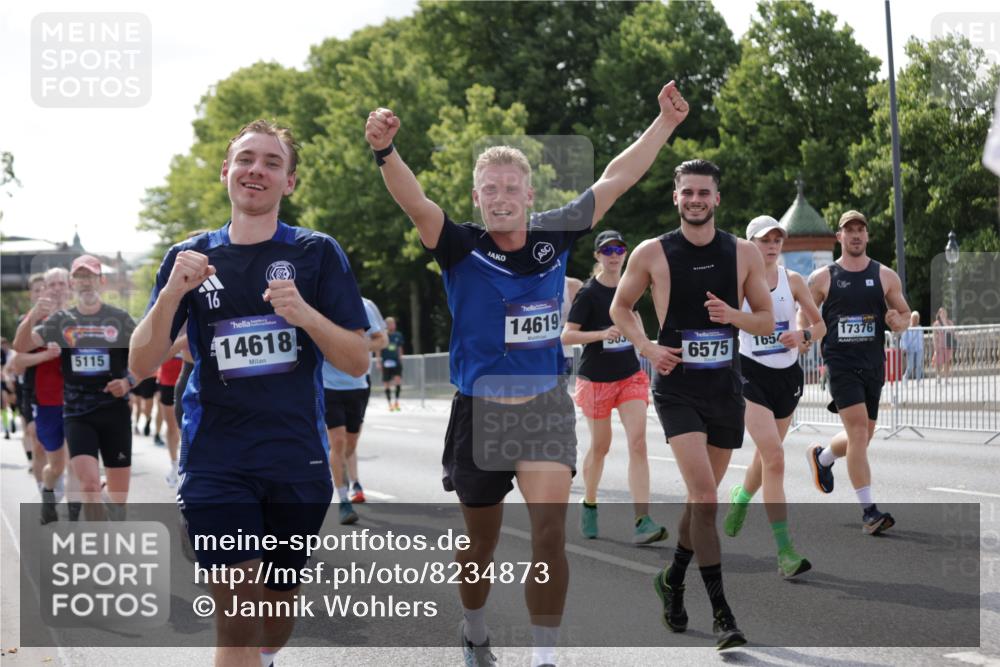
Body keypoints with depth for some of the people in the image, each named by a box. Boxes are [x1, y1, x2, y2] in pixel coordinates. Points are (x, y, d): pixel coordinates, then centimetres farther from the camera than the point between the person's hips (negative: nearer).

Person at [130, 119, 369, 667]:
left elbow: (357, 362, -2)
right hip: (216, 463, -1)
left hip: (297, 461, 1)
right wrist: (172, 293, -15)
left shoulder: (317, 253, 1)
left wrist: (307, 315, -21)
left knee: (280, 601, 14)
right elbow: (141, 364, 1)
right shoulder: (190, 258, 5)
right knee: (237, 618, -12)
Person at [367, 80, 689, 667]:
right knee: (481, 542, 13)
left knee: (550, 527, -18)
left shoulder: (554, 238, 0)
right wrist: (386, 152, -44)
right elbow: (414, 200, -26)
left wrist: (665, 124, 8)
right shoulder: (461, 249, -8)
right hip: (480, 410, -1)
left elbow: (616, 180, 8)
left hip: (546, 405, 1)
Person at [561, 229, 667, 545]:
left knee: (638, 443, -12)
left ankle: (642, 522, -18)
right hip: (596, 378, -4)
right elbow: (566, 336, -18)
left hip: (630, 375, 4)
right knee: (600, 446, 9)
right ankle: (589, 506, 36)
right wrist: (601, 334, -31)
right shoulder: (589, 292, -11)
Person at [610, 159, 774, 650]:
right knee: (704, 495, -16)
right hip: (676, 388, -3)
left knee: (703, 495, 14)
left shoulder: (744, 254, 2)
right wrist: (647, 347, -7)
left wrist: (733, 316, -15)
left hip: (726, 389, 3)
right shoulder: (652, 254, -3)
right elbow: (619, 307, 10)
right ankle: (721, 613, -14)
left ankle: (673, 580, 38)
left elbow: (767, 322, 6)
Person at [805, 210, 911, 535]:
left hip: (873, 364, 4)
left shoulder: (885, 276, 7)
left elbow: (905, 315, 13)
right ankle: (868, 511, -16)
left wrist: (899, 322, -11)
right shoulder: (822, 278, 2)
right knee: (858, 430, -17)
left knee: (862, 437, 12)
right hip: (840, 363, -4)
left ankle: (822, 457, 46)